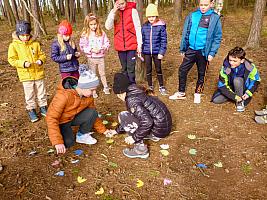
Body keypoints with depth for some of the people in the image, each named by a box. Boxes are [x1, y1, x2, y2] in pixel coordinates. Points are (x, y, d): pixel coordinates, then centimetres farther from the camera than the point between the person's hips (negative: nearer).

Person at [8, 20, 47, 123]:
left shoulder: (35, 43, 0)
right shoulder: (14, 45, -6)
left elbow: (41, 55, 8)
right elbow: (12, 60, -6)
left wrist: (40, 60, -14)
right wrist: (23, 63, -21)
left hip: (38, 73, 2)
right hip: (26, 75, -2)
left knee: (41, 92, 13)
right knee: (29, 95, 7)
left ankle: (43, 107, 31)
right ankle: (31, 110, 24)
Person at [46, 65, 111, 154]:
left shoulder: (88, 96, -13)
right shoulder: (64, 95, -34)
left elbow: (93, 114, 2)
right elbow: (51, 118, -32)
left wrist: (103, 130, 2)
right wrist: (57, 142, -35)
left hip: (73, 117, 5)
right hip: (60, 121, -5)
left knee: (92, 113, -22)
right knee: (68, 143, -28)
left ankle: (82, 135, -1)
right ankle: (65, 132, 6)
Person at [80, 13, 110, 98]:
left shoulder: (101, 33, -3)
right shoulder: (85, 34, -8)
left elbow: (107, 43, 0)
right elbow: (82, 47, -8)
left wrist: (102, 48, -19)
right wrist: (91, 49, -20)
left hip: (101, 57, 1)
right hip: (91, 58, -1)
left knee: (102, 73, 16)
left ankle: (105, 87, 33)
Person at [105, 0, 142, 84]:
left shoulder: (132, 11, -3)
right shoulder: (114, 12, 6)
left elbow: (138, 28, -3)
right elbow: (108, 27, -6)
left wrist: (139, 45, -6)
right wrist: (113, 12, -14)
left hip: (131, 45, -3)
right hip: (120, 46, 3)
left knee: (131, 68, -4)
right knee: (124, 68, 11)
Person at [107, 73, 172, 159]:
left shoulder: (131, 99, -19)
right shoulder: (136, 93, 11)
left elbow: (147, 122, -28)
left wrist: (134, 138, -14)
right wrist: (117, 130, 28)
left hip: (160, 129, -9)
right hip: (165, 123, 9)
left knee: (123, 116, -8)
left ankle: (141, 150, -3)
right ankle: (152, 136, 21)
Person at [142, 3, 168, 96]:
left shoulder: (161, 26, -6)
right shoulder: (144, 26, 1)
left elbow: (164, 40, -6)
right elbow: (142, 39, 7)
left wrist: (162, 52, -11)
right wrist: (140, 51, 6)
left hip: (157, 52, -2)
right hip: (147, 52, 2)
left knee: (158, 69, 9)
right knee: (148, 70, 12)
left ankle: (161, 87, 23)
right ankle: (150, 87, 27)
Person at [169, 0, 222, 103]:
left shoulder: (215, 18, -3)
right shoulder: (192, 15, 3)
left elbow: (217, 37, -2)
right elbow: (186, 33, 8)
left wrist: (212, 53, -10)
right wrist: (183, 49, 7)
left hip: (204, 51, -2)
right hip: (191, 49, 2)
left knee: (201, 73, 10)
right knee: (182, 70, 2)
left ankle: (197, 93, 28)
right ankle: (181, 93, 18)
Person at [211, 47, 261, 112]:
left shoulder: (250, 67, -23)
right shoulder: (225, 68, -25)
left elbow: (256, 80, -7)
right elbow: (222, 86, -24)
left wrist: (249, 93, -21)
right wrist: (235, 97, -29)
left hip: (244, 88, -1)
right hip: (231, 88, 2)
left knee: (237, 80, -35)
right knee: (215, 100, -19)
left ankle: (240, 101, -15)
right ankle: (238, 97, 2)